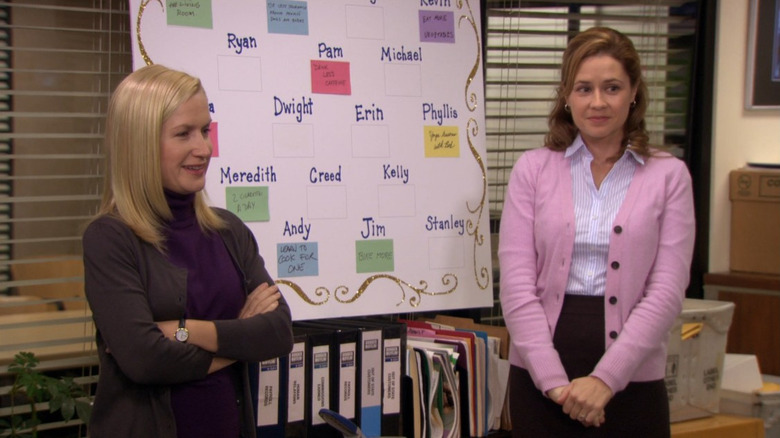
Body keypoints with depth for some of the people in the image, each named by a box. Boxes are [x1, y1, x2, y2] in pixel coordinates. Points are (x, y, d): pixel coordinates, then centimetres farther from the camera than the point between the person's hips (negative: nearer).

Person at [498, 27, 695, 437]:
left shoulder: (668, 176, 2)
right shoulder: (533, 169, 3)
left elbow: (667, 290, -5)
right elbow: (517, 282, -4)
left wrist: (605, 378, -13)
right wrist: (553, 380, -12)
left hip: (630, 378, 0)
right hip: (540, 374, 0)